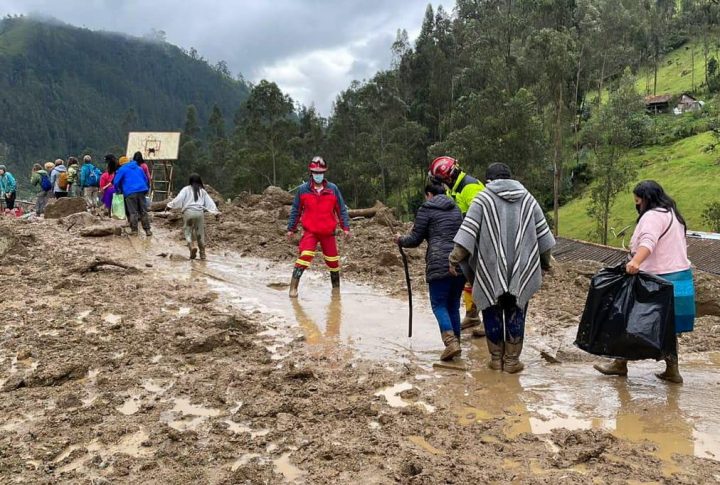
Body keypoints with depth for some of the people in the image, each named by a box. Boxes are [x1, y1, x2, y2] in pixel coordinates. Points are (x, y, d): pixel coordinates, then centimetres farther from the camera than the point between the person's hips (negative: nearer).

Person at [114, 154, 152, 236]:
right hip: (141, 191, 4)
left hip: (130, 192, -4)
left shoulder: (122, 169, 7)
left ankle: (134, 230, -2)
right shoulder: (138, 168, 23)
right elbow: (145, 180, 26)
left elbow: (116, 182, 3)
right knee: (143, 211, 5)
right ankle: (147, 229, 1)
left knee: (133, 212, 0)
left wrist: (118, 191, 19)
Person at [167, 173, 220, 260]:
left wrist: (170, 205, -1)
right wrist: (215, 211, 9)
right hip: (200, 212, 2)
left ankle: (192, 246, -20)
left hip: (188, 211, -2)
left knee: (188, 231, 6)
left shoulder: (186, 189, 8)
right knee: (200, 233, 9)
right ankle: (202, 253, 10)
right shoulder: (202, 191, 17)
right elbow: (209, 202, 12)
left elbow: (179, 198, -3)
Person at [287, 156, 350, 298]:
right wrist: (291, 228, 5)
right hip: (310, 231, -2)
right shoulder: (302, 189, -1)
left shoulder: (333, 189, 0)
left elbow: (341, 209, 4)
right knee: (305, 257, -21)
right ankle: (293, 287, -16)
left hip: (328, 232, 2)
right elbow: (295, 210, 6)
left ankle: (336, 287, 30)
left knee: (333, 261, 11)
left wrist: (346, 227, -2)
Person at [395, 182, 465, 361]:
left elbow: (415, 239, 2)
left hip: (440, 264, -6)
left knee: (439, 305, 0)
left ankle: (451, 342, -15)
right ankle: (456, 342, 16)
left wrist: (400, 240, 21)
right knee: (453, 305, 14)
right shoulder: (456, 209, 20)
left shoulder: (426, 209, 1)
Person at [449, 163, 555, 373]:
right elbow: (543, 234, 12)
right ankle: (512, 360, 14)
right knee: (516, 312, 10)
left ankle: (497, 358, 17)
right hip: (522, 270, 2)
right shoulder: (528, 199, 10)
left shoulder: (483, 198, -2)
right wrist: (546, 262, 22)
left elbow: (468, 232, -10)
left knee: (493, 312, 10)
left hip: (491, 270, -2)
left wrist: (455, 258, -7)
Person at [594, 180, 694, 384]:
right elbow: (679, 245, 28)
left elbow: (648, 241, -34)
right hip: (681, 277, 9)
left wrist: (635, 261, -50)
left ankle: (620, 364, 12)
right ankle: (672, 370, 15)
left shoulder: (653, 216, -14)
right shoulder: (672, 214, 18)